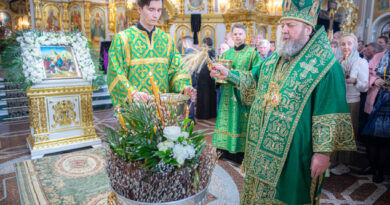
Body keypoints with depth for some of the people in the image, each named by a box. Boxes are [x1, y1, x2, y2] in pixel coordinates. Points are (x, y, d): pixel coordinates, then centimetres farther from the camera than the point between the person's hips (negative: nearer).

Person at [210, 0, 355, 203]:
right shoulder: (274, 59, 9)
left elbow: (330, 116, -16)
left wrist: (323, 151, -18)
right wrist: (228, 74, 8)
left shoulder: (325, 65, -13)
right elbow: (254, 80, 21)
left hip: (293, 153, -7)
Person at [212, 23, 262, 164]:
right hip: (228, 93, 4)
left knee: (242, 121, -2)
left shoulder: (252, 52, 2)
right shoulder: (226, 53, 15)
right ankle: (228, 150, 15)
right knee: (228, 119, 5)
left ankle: (241, 153, 8)